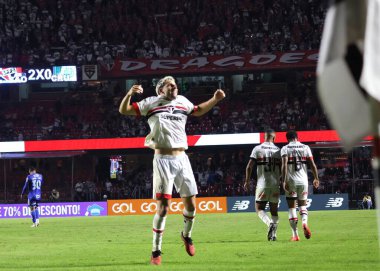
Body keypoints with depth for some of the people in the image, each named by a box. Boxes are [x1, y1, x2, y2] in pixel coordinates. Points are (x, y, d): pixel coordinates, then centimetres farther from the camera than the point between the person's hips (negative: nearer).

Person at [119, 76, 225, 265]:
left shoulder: (182, 102, 13)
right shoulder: (151, 103, 0)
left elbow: (198, 111, 33)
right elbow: (123, 110, -3)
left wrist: (215, 99, 22)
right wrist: (130, 94, -21)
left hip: (182, 159, 5)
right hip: (163, 160, -5)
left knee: (190, 204, 8)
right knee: (163, 207, -8)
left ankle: (186, 235, 37)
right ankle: (156, 251, 1)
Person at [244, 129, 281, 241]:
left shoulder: (257, 149, -2)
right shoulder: (278, 150, 4)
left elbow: (249, 166, -6)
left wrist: (247, 181, 2)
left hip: (262, 184, -2)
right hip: (275, 184, 2)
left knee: (260, 209, 4)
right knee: (274, 210, 11)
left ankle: (270, 223, -23)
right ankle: (274, 234, 5)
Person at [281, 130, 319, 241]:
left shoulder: (285, 149, -1)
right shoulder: (305, 148, 7)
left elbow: (284, 165, -13)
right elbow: (313, 165, 4)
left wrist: (284, 181, -16)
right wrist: (316, 178, 14)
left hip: (291, 181, -2)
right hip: (303, 180, 2)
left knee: (292, 207, 6)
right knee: (302, 204, 17)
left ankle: (295, 235, 1)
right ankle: (305, 222, -14)